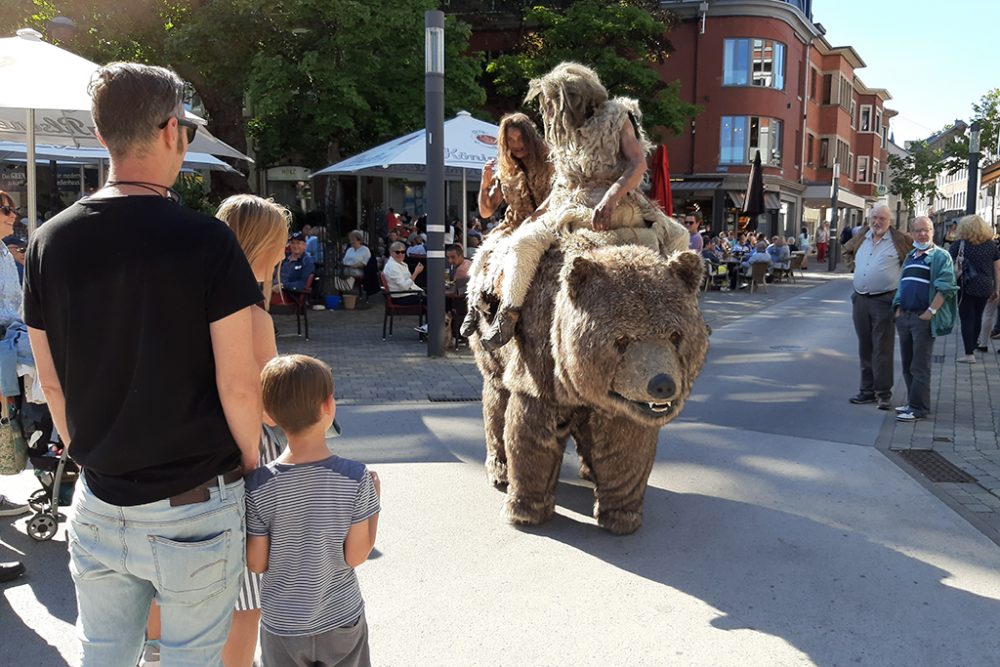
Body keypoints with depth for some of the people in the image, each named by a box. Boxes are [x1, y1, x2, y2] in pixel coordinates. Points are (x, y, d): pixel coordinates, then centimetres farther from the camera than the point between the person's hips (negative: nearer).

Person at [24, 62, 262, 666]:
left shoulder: (50, 242, -2)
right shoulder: (206, 241, -17)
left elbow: (51, 383, 6)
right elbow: (238, 384, -16)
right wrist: (251, 464, 1)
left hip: (99, 503, 5)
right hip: (195, 505, -4)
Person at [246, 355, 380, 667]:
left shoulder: (259, 486, -17)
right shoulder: (356, 478, -19)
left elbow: (256, 564, -8)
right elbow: (356, 556, -12)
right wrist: (374, 501, -1)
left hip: (282, 625, 0)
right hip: (343, 619, 0)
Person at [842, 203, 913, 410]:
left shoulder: (899, 241, -4)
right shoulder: (861, 239, 11)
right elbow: (848, 250, 31)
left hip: (883, 301, -5)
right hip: (860, 300, 5)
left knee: (882, 350, -5)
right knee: (865, 348, 12)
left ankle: (883, 393, 0)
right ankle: (867, 390, 21)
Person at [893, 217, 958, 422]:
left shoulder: (940, 256, -3)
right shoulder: (909, 257, 19)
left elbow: (946, 286, -12)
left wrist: (931, 312, -18)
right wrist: (898, 309, 12)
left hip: (923, 318, -7)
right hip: (904, 316, 7)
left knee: (919, 366, -6)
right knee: (907, 364, 11)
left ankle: (918, 408, -2)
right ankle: (912, 403, 20)